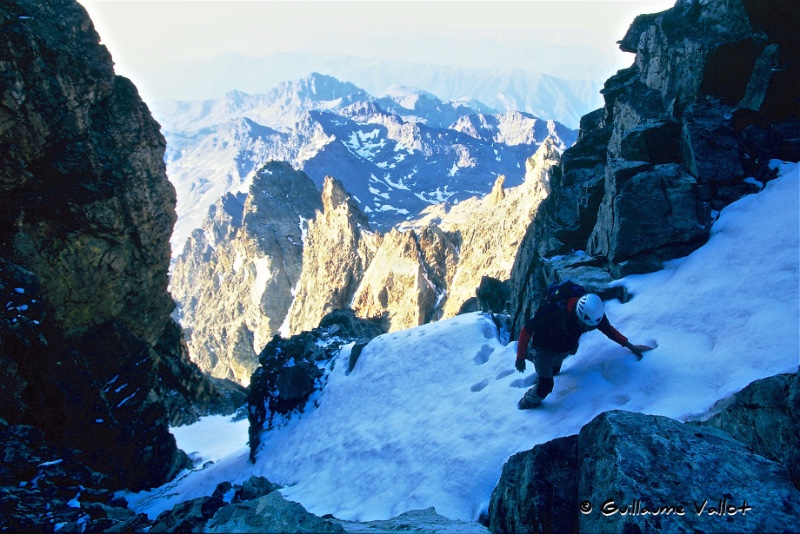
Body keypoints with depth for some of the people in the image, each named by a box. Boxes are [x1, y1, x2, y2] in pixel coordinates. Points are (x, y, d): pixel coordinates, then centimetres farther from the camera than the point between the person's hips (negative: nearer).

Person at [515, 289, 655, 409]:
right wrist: (520, 357, -23)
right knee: (545, 386, -12)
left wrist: (630, 346, -5)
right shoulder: (554, 312, -43)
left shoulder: (593, 313, -27)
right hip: (544, 348, -5)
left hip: (565, 348, 5)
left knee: (553, 370, 29)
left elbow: (608, 329, -5)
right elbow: (526, 330, -30)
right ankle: (526, 405, 14)